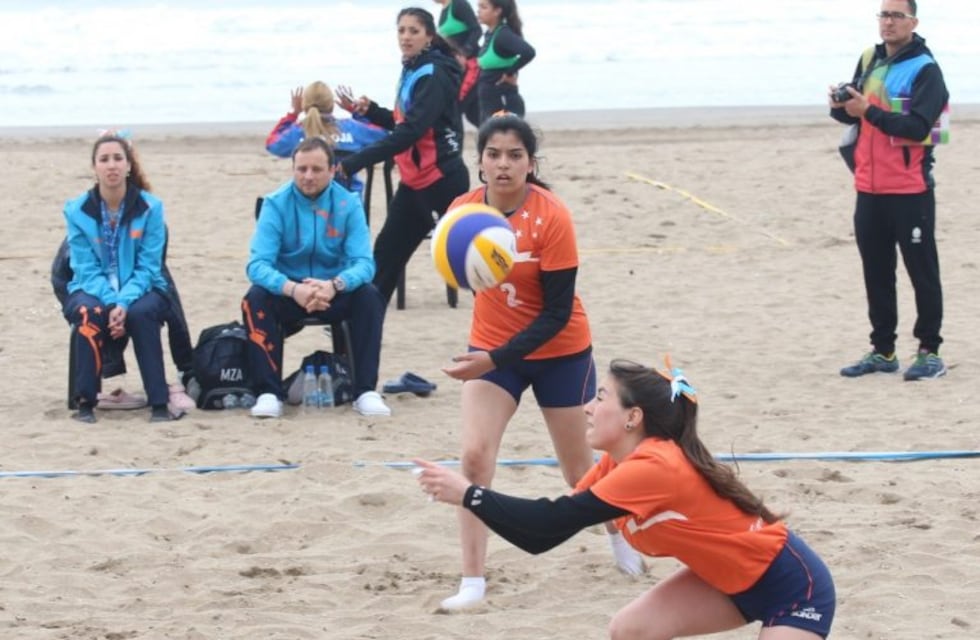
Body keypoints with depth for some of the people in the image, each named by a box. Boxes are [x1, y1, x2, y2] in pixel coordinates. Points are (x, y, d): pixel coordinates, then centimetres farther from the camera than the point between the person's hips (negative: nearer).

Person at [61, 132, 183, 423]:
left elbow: (148, 267, -10)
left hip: (139, 291, 0)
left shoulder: (150, 207, -7)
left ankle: (159, 403, -30)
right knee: (89, 313, -34)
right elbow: (87, 269, -9)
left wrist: (124, 303, -27)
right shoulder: (77, 210, -5)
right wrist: (110, 304, -26)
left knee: (140, 313, -35)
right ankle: (85, 402, -26)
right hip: (94, 291, 0)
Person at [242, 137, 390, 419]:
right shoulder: (275, 204, -11)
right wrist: (293, 289, -41)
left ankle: (366, 391, -24)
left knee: (369, 296, -28)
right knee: (256, 298, -30)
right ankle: (269, 393, -28)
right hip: (287, 292, -1)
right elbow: (257, 265, -21)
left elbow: (363, 262, -16)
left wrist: (334, 286, -39)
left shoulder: (349, 204, -8)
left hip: (335, 293, 1)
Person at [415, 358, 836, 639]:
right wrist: (471, 496, -17)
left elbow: (552, 523, -37)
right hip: (731, 578, 9)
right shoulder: (620, 464, -2)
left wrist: (468, 494, -32)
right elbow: (546, 533, -4)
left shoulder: (653, 469, -30)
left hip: (794, 586, -9)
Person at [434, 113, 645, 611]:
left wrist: (496, 359, -29)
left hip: (559, 351, -3)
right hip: (491, 349, 3)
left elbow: (557, 312, -22)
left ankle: (619, 533, 44)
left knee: (576, 465, 13)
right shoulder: (464, 210, -12)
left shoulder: (552, 218, -24)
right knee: (475, 455, -15)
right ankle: (473, 582, -9)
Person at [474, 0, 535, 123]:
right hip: (488, 105, 10)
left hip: (505, 106, -10)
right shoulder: (490, 34, 9)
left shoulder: (503, 35, -17)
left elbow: (528, 52, -33)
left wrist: (510, 73, -21)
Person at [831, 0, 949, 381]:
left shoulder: (924, 70, -9)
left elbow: (918, 127, -20)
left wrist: (868, 111, -27)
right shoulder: (870, 62, 12)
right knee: (876, 273, 10)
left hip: (910, 191, -7)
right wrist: (841, 106, -6)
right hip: (869, 189, 7)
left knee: (922, 271, -1)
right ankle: (882, 351, 17)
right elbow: (852, 115, 17)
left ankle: (930, 352, 3)